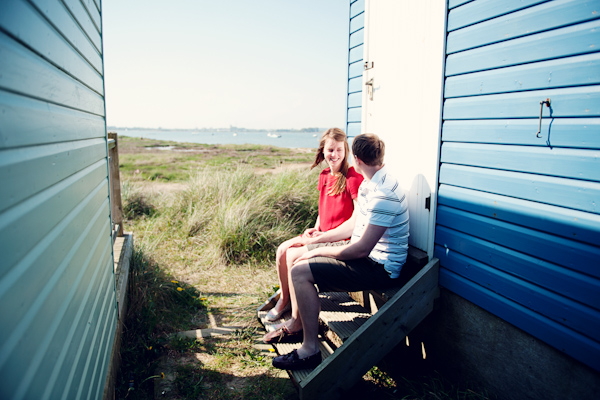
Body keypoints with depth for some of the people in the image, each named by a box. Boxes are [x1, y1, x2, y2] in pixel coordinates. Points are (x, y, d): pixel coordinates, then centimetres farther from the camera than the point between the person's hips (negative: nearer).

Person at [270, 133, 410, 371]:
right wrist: (316, 240, 14)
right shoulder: (368, 184, 8)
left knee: (301, 272, -21)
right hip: (366, 255, 10)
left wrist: (319, 251, -14)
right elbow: (353, 224, 18)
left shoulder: (384, 194, -25)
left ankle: (310, 351, -9)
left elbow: (361, 249, -27)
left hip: (380, 268, -10)